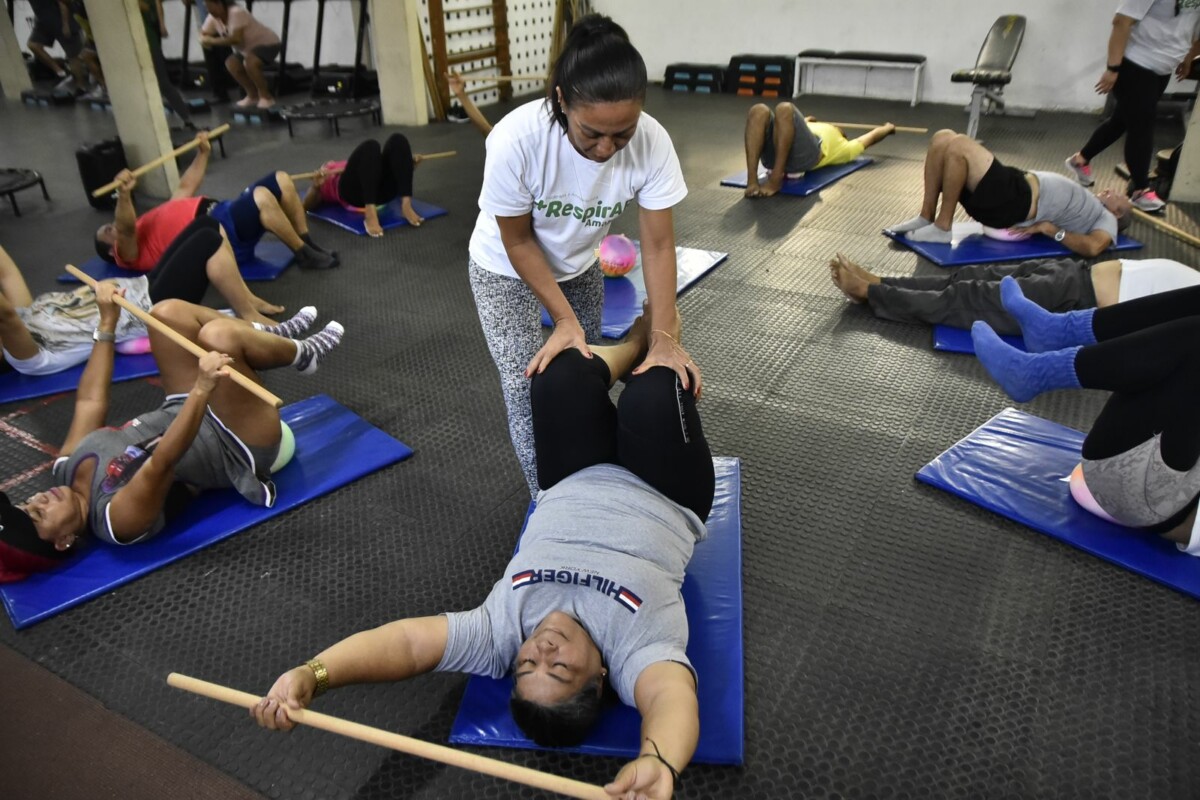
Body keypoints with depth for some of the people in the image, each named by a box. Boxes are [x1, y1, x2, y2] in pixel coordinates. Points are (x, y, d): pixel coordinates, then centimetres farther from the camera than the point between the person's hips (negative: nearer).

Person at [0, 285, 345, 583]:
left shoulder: (67, 466, -5)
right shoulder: (118, 518, -28)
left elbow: (90, 402, 1)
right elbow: (161, 463, -42)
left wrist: (107, 324, 2)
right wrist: (202, 389, -56)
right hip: (237, 449, -8)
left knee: (167, 312, -5)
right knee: (217, 336, -34)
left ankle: (273, 336, 11)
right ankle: (303, 355, -4)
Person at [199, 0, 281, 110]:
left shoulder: (236, 13, -29)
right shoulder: (213, 18, -4)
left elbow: (236, 39, -35)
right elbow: (203, 34, 3)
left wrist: (212, 41, -28)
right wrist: (204, 40, -21)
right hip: (248, 47, 9)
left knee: (249, 63, -33)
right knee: (231, 64, -8)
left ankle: (266, 97, -17)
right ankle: (253, 96, 6)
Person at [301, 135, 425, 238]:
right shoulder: (323, 184, 34)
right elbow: (308, 206, 14)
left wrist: (408, 166, 20)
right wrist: (316, 186, -8)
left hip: (382, 189, 4)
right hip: (351, 189, -4)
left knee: (398, 139, -20)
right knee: (370, 146, -31)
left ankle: (406, 205, -35)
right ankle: (370, 213, -48)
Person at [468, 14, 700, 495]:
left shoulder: (651, 142, -30)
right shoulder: (516, 139, -37)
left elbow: (658, 245, -22)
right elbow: (518, 242, -23)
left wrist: (662, 338, -30)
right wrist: (564, 318, -23)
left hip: (579, 265, 3)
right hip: (507, 269, -3)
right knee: (529, 390, -5)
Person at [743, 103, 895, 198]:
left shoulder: (841, 146, 41)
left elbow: (868, 139, 56)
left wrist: (888, 128, 74)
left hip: (807, 153, -3)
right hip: (776, 152, 4)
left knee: (785, 109, -30)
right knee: (759, 111, -26)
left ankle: (775, 181, -38)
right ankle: (752, 180, -41)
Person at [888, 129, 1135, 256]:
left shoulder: (1106, 219, 11)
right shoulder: (1086, 203, 36)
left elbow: (1094, 247, -13)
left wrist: (1052, 229, -15)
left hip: (1014, 200, -9)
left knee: (959, 145, -27)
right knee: (943, 138, -2)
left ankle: (941, 228, -21)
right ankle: (926, 218, -5)